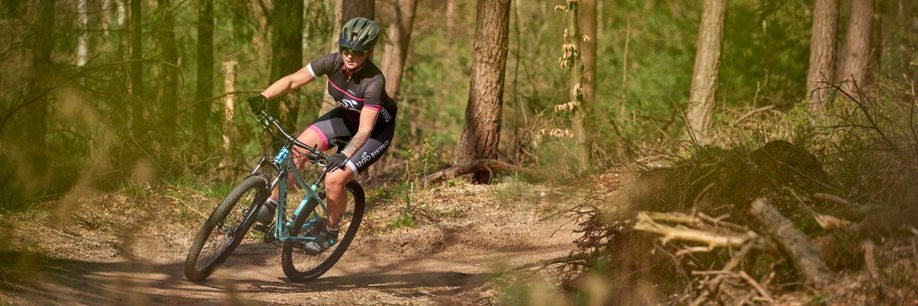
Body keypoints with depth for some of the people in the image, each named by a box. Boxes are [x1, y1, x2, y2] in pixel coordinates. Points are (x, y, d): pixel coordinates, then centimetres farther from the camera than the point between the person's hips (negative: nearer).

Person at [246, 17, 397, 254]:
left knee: (334, 179, -21)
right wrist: (263, 98, -33)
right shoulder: (333, 62, -21)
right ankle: (270, 206, -2)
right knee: (296, 150, -15)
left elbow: (365, 130, -37)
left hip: (377, 128, -5)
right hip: (345, 117, 5)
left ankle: (330, 232, 4)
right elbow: (293, 80, -19)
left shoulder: (374, 81, -34)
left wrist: (344, 156, -51)